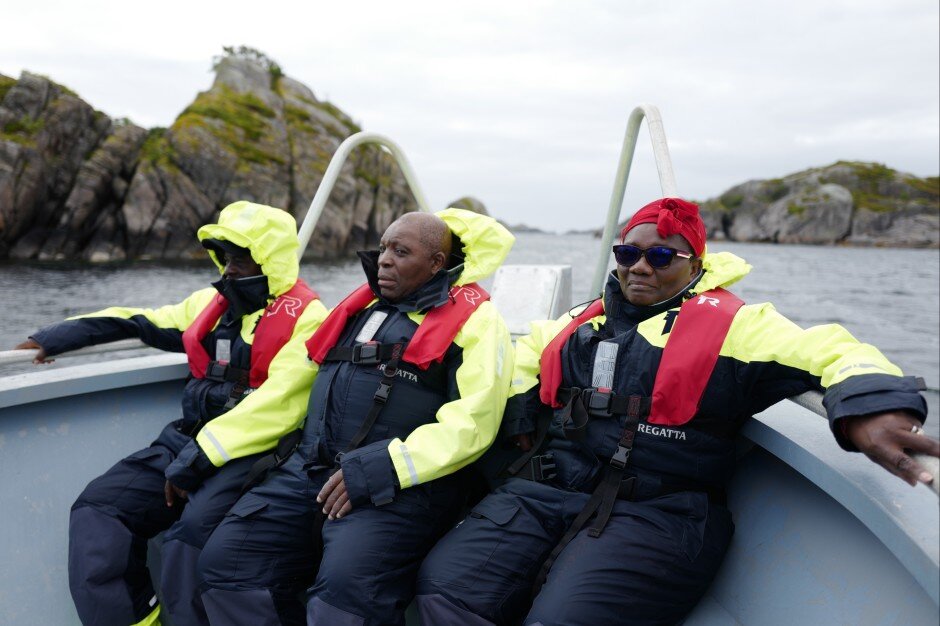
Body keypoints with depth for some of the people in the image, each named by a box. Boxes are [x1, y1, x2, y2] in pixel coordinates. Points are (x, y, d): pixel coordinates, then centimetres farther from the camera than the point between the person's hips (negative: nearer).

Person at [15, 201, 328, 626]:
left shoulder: (305, 318, -9)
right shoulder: (211, 302, 14)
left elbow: (276, 405, -19)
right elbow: (141, 322, 25)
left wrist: (201, 457, -20)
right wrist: (59, 337, 19)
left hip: (252, 455, -7)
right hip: (186, 441, 7)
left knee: (192, 531, -30)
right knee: (98, 510, -8)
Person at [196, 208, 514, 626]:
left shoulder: (473, 322, 0)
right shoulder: (361, 308, 20)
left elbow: (469, 425, -12)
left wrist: (379, 471, -20)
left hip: (400, 488, -6)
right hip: (311, 472, 7)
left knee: (345, 586, -31)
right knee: (226, 561, -9)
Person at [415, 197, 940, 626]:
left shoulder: (732, 324, 4)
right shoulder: (586, 321, 21)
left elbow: (832, 354, -6)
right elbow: (528, 352, 38)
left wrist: (869, 409, -28)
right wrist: (523, 419, 22)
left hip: (656, 512, -5)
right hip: (544, 491, 6)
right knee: (446, 583, -14)